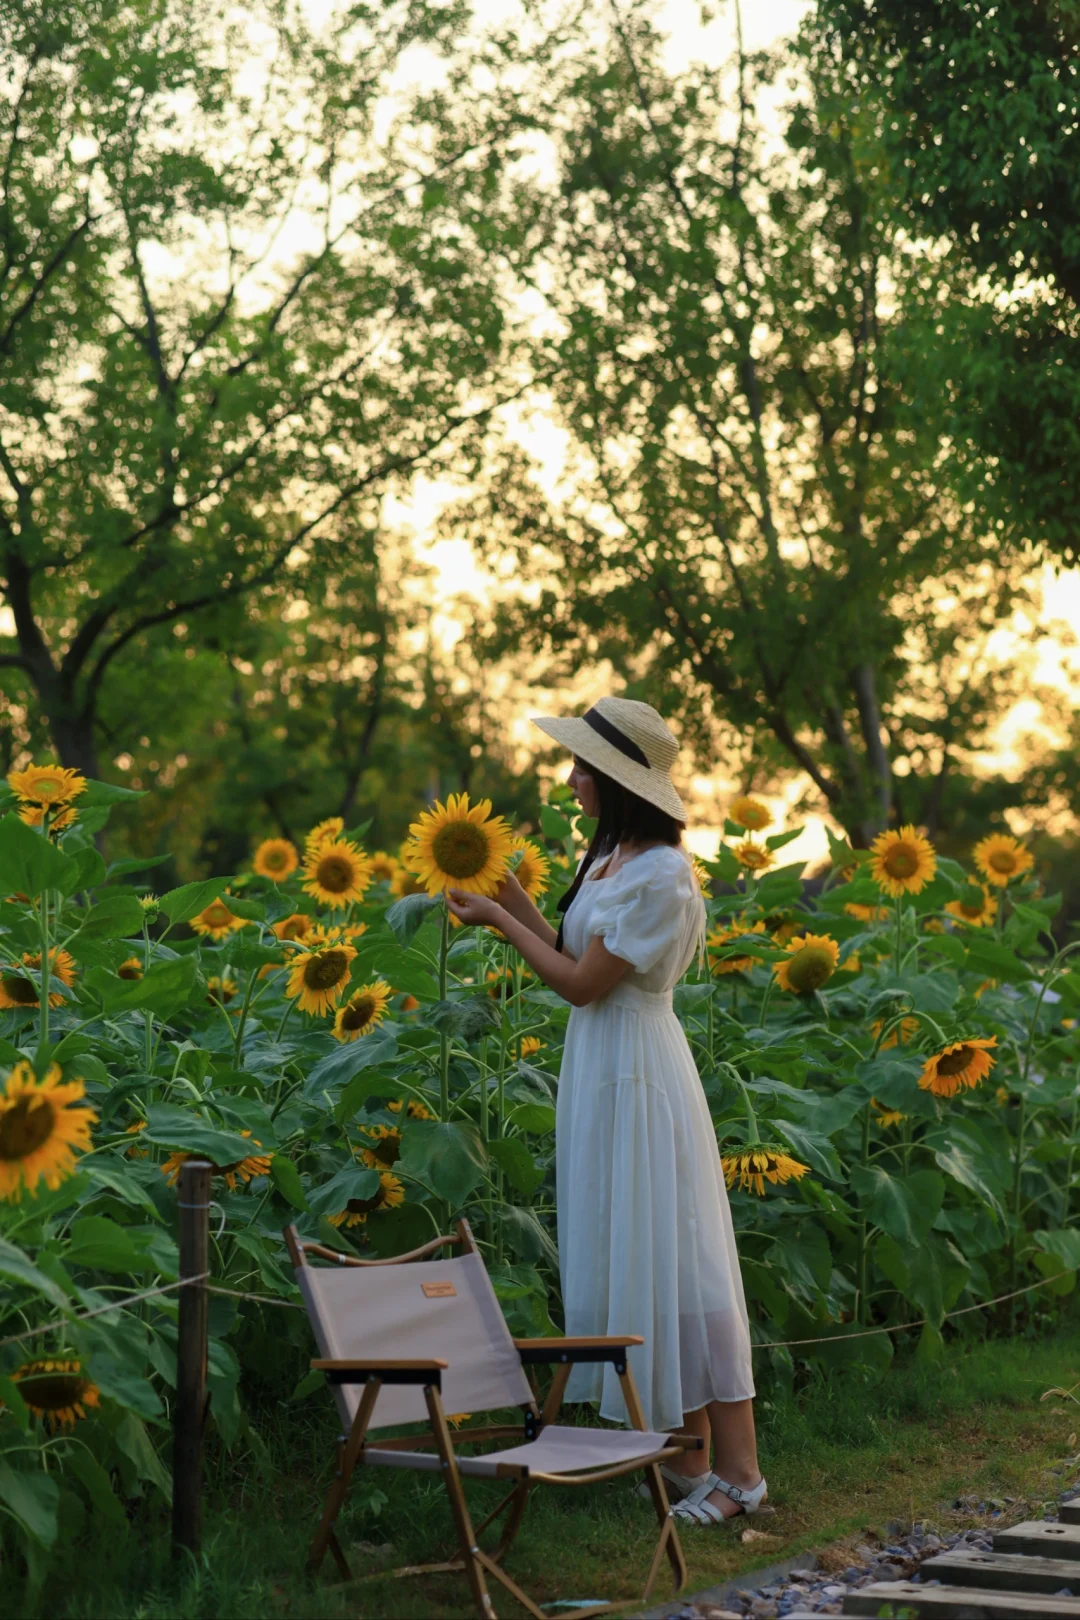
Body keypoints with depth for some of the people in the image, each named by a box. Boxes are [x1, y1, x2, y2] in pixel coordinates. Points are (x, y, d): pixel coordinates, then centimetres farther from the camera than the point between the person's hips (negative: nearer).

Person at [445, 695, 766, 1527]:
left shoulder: (660, 877, -19)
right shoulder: (610, 859, 10)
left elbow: (583, 984, -17)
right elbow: (578, 958, 11)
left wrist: (499, 921, -8)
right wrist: (511, 896, 8)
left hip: (635, 1075, -10)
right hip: (602, 1071, 10)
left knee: (666, 1265, -7)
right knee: (622, 1262, 10)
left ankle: (735, 1472, -1)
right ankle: (678, 1452, 16)